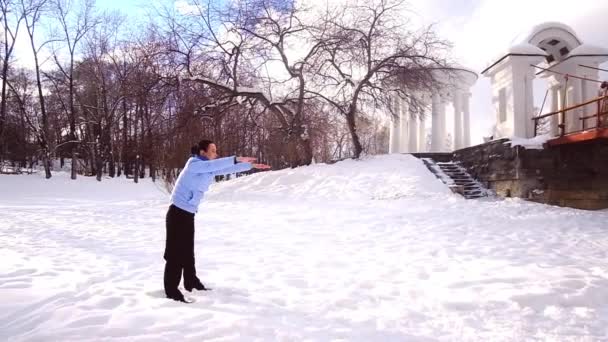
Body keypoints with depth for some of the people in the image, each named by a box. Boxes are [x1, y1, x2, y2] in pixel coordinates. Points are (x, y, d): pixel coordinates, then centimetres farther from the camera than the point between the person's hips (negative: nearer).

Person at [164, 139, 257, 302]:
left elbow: (228, 169, 10)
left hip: (188, 213, 9)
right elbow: (213, 165, -34)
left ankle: (191, 283, 31)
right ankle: (171, 291, 2)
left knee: (188, 251, 18)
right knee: (175, 252, -5)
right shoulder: (194, 164, -17)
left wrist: (250, 165, 7)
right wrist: (236, 159, -39)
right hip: (178, 213, -9)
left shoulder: (209, 168, 7)